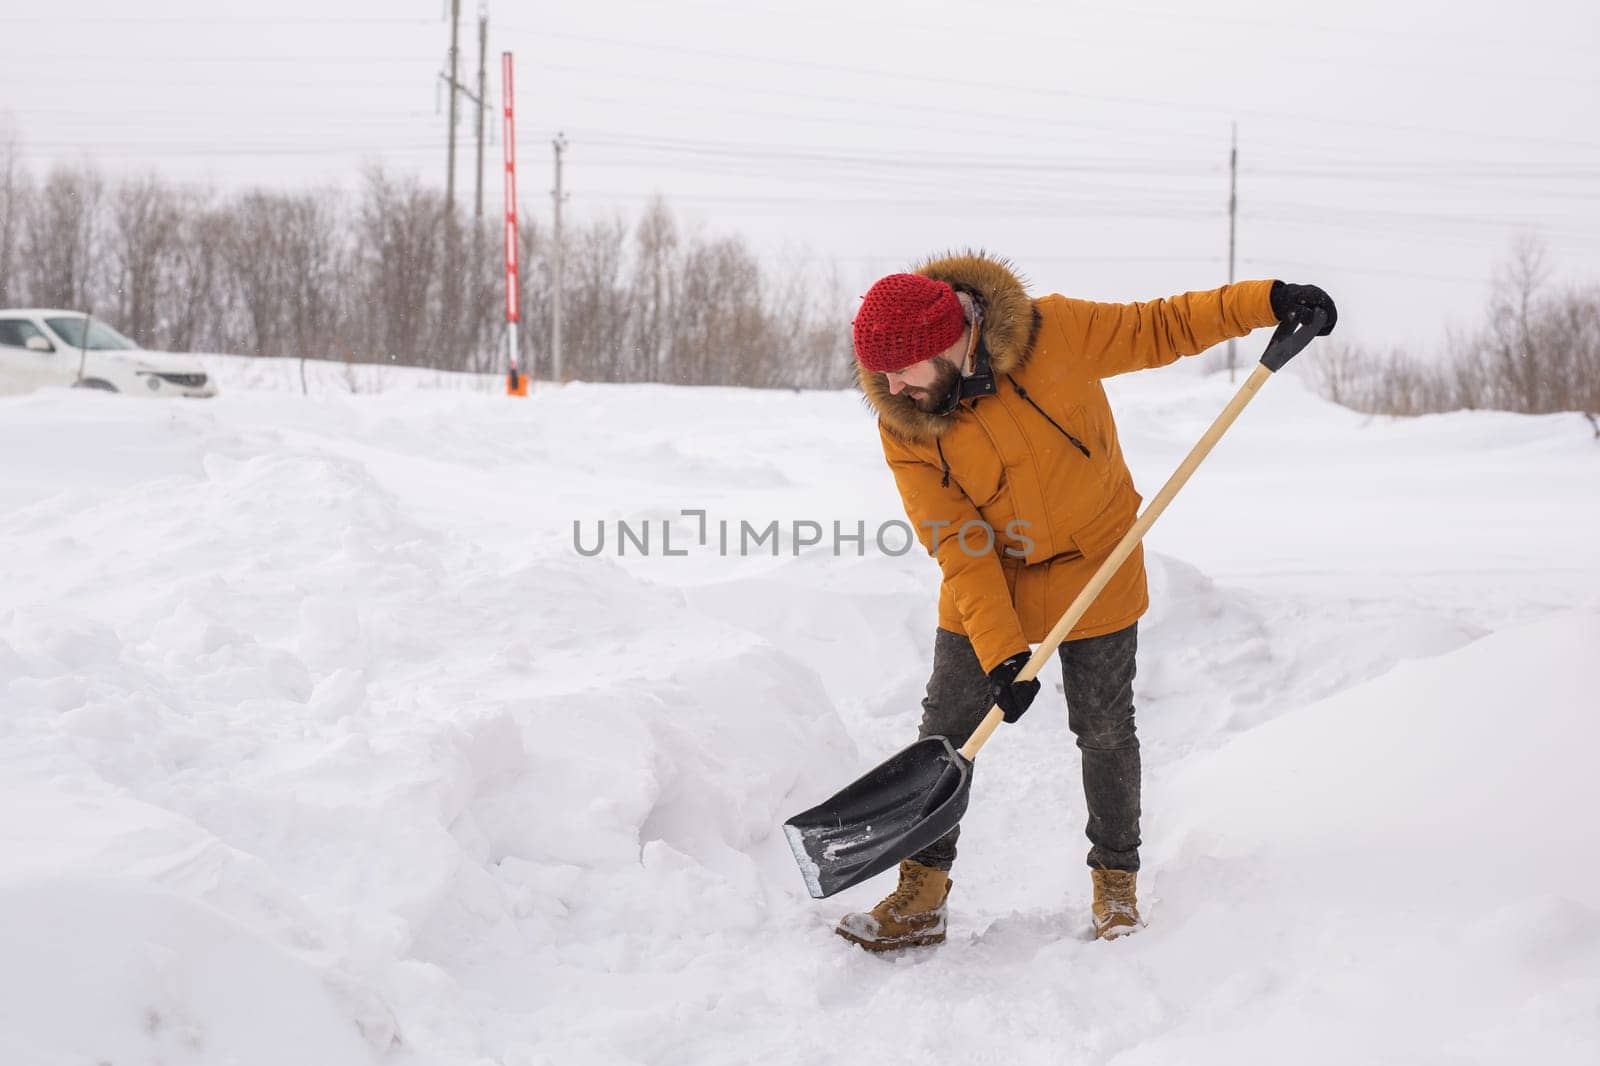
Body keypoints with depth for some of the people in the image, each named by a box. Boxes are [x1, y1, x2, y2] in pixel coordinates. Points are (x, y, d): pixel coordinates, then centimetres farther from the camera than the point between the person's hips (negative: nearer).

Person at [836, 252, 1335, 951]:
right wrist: (1001, 650, -25)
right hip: (986, 584, 1)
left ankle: (1116, 883, 25)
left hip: (1095, 572, -1)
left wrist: (1267, 302, -18)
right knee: (944, 735, 1)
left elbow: (1159, 329, -9)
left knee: (1105, 734, 7)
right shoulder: (903, 425, -19)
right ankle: (921, 900, 12)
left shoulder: (1051, 333, -23)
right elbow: (957, 546, -19)